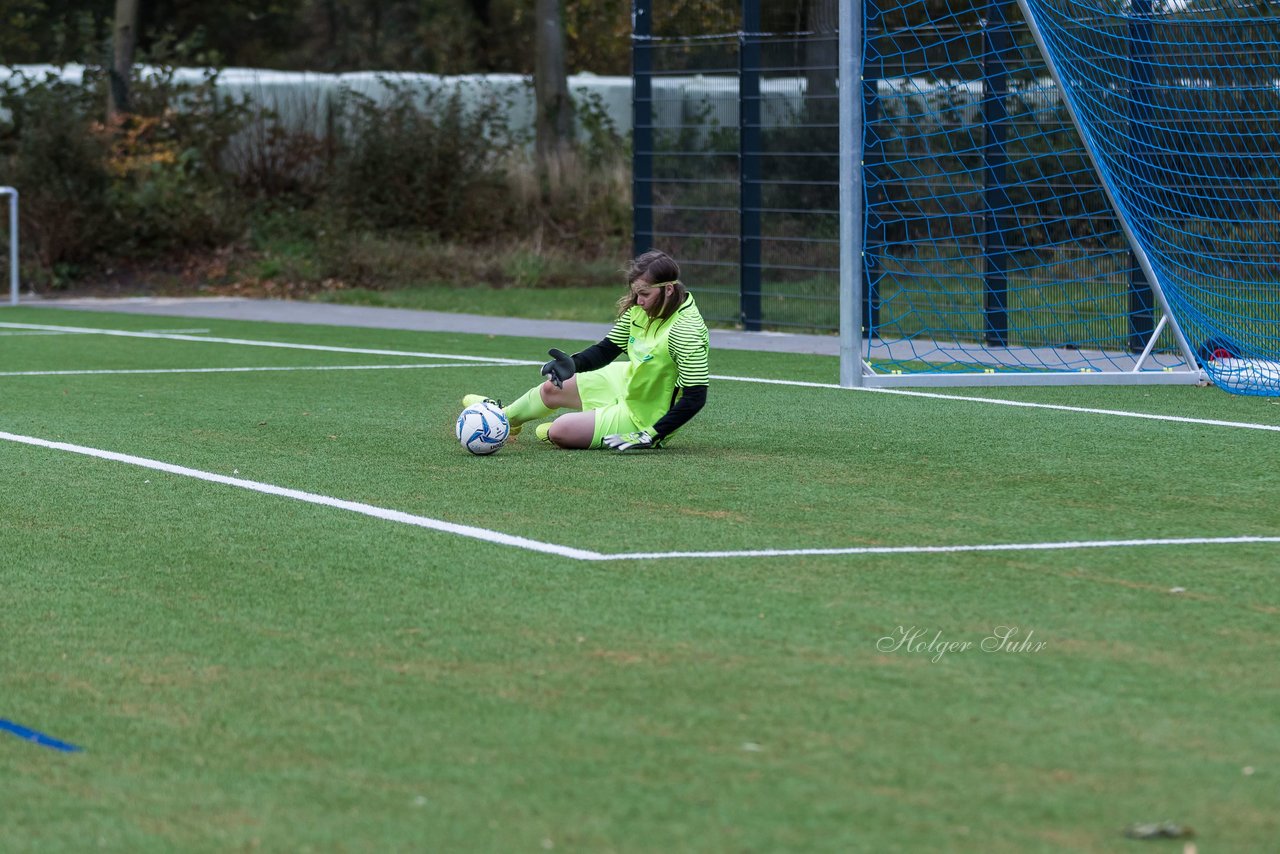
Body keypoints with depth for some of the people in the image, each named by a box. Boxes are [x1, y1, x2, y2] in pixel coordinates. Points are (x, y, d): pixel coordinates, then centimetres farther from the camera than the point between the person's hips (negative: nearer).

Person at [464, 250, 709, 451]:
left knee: (559, 432, -10)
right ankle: (505, 417, 51)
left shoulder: (685, 331, -34)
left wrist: (652, 437, -33)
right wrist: (573, 364, -19)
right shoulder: (640, 309, -10)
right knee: (552, 388, 20)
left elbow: (695, 397, -32)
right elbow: (607, 349, 1)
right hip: (627, 381, 8)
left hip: (642, 415, -8)